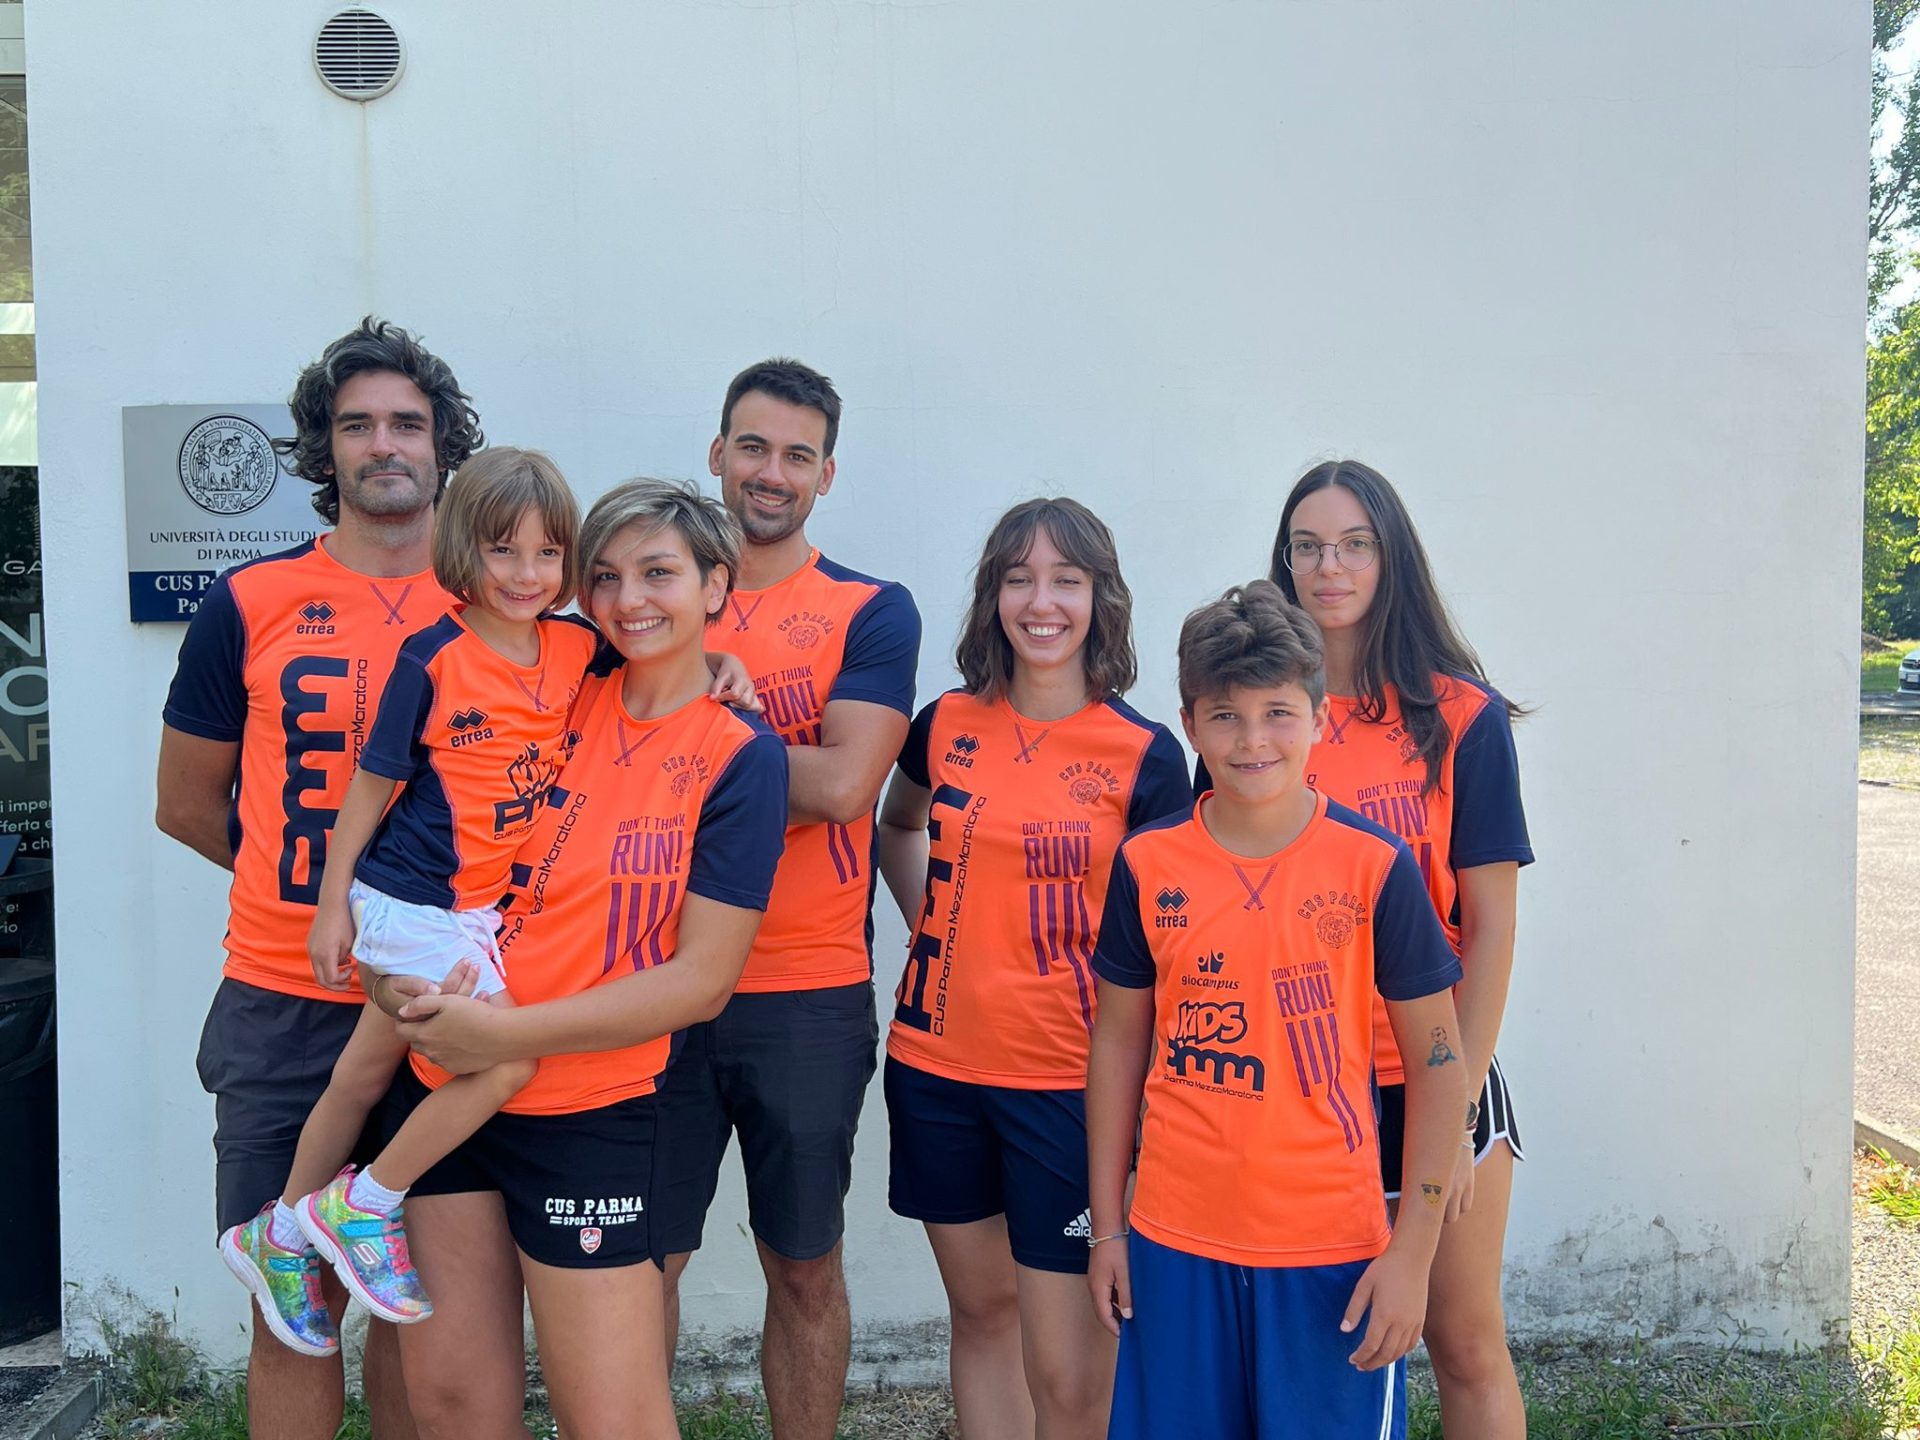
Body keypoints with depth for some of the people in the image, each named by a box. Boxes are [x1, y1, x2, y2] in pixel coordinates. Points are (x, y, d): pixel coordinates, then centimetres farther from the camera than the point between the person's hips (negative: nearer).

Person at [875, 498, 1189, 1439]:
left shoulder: (1145, 754, -6)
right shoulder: (947, 726, 3)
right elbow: (896, 826, 23)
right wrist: (931, 926, 8)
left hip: (1067, 1076, -3)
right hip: (936, 1060, 4)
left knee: (1064, 1357, -1)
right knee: (980, 1306, 17)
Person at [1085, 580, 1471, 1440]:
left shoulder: (1376, 866, -7)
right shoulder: (1147, 864, -1)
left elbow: (1436, 1060, -3)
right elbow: (1119, 1042, 7)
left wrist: (1413, 1250, -6)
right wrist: (1106, 1225, 8)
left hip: (1332, 1249, -2)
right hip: (1176, 1242, 2)